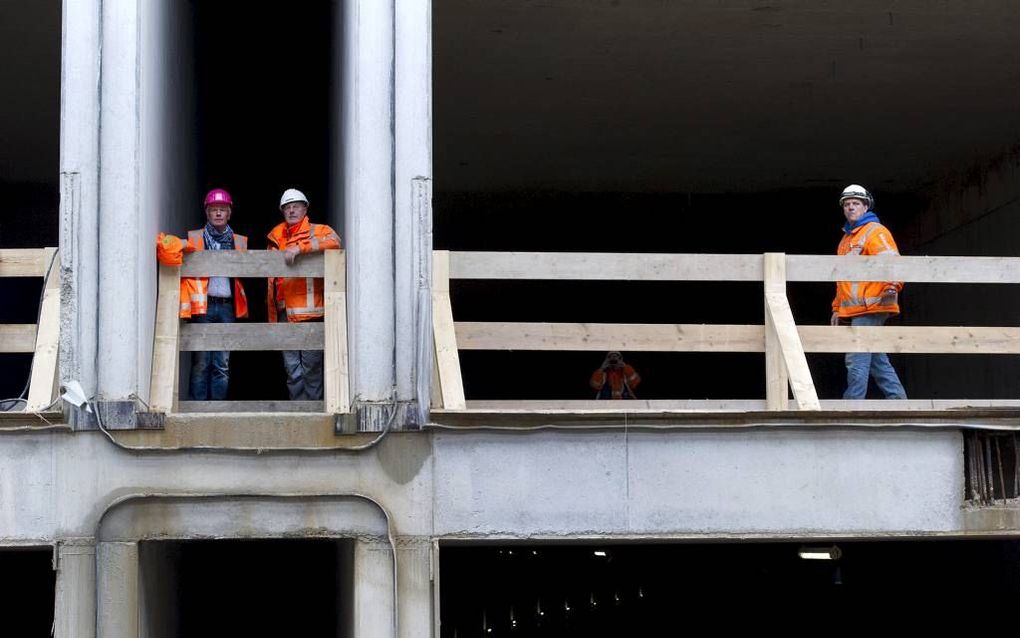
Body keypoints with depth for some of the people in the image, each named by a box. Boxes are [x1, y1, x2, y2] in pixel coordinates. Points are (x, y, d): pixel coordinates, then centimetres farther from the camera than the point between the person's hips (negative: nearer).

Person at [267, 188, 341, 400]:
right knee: (292, 370, 3)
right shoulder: (276, 239, 18)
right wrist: (273, 318, 14)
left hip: (311, 313, -4)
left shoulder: (317, 231, 4)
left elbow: (334, 241, -21)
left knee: (312, 367, -3)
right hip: (285, 315, 4)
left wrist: (299, 247, -26)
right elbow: (272, 282, 19)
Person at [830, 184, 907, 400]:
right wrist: (837, 309, 25)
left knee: (857, 360, -13)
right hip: (853, 311, 10)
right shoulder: (847, 238, 25)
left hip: (870, 308, -10)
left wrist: (892, 285, -34)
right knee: (877, 361, 11)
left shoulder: (875, 232, -3)